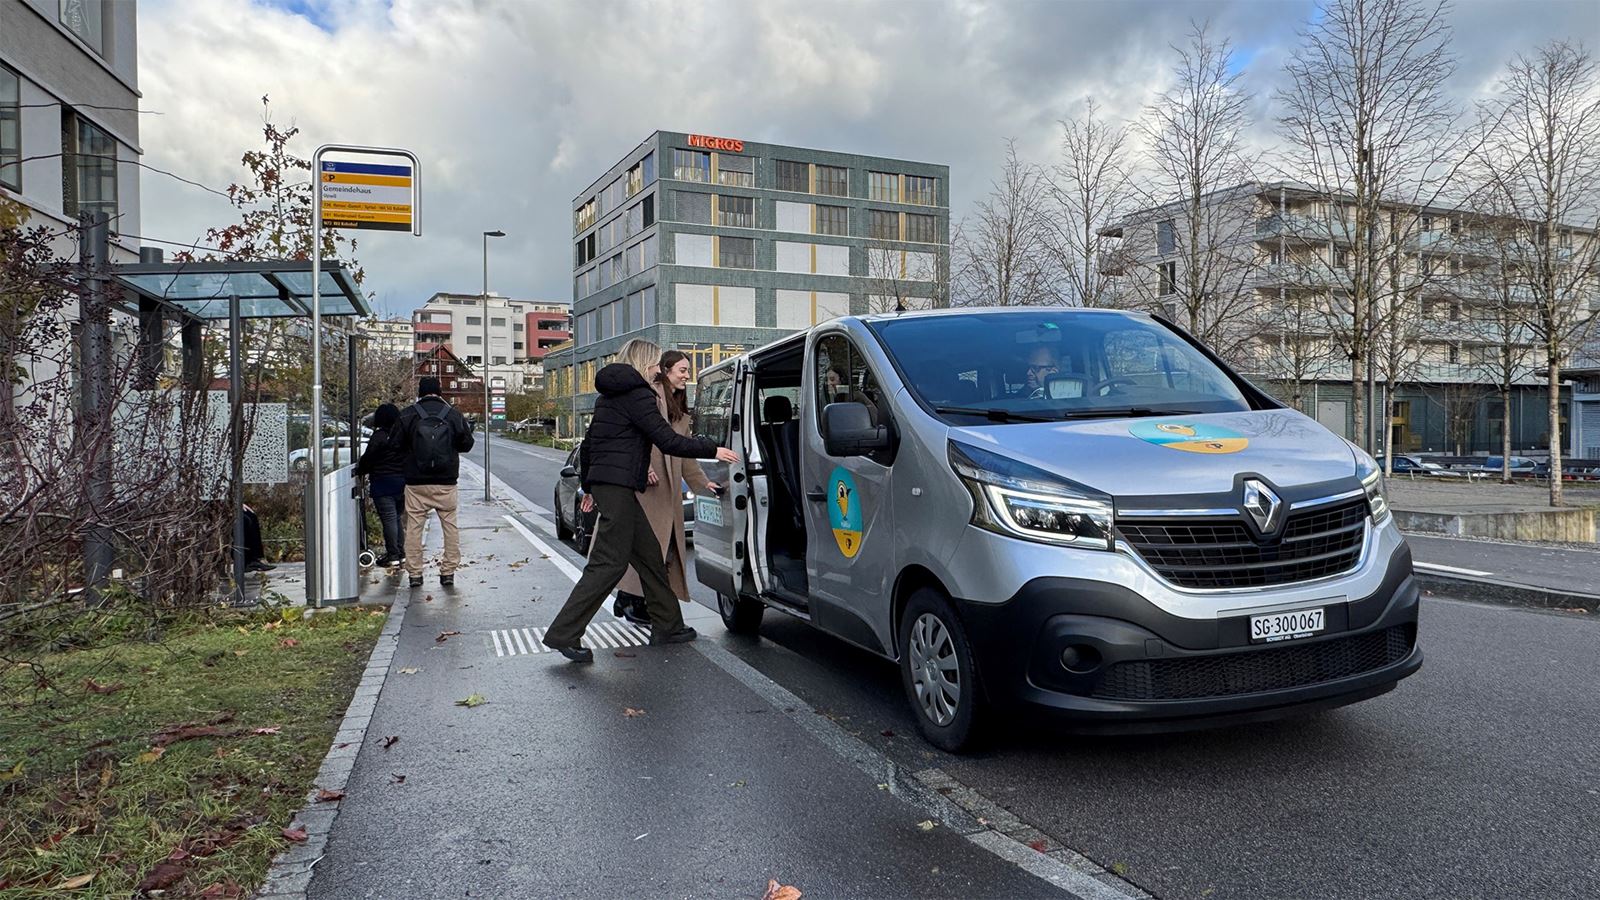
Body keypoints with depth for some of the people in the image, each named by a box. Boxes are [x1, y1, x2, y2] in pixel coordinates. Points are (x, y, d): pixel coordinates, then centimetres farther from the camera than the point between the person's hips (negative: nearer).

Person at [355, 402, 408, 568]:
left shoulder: (379, 436, -13)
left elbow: (368, 458, -9)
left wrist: (359, 471, 9)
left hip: (384, 483, -7)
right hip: (403, 481, 7)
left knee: (389, 518, -3)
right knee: (398, 517, 15)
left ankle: (392, 555, 0)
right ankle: (401, 553, 18)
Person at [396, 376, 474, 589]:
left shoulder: (408, 415, -3)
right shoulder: (453, 414, -2)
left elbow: (397, 444, 2)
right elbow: (466, 443, 5)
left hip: (416, 482, 0)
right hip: (446, 483, 0)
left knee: (414, 527, 7)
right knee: (450, 526, 8)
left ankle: (415, 573, 8)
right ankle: (448, 572, 8)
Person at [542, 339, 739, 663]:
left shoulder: (608, 396, 20)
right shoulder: (636, 394, -10)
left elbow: (587, 447, 24)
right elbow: (668, 441, -15)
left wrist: (589, 486, 31)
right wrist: (712, 450, -6)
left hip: (604, 482, 10)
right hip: (618, 486, -10)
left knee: (649, 553, 13)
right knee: (610, 563, -9)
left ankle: (667, 626, 20)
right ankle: (563, 634, -8)